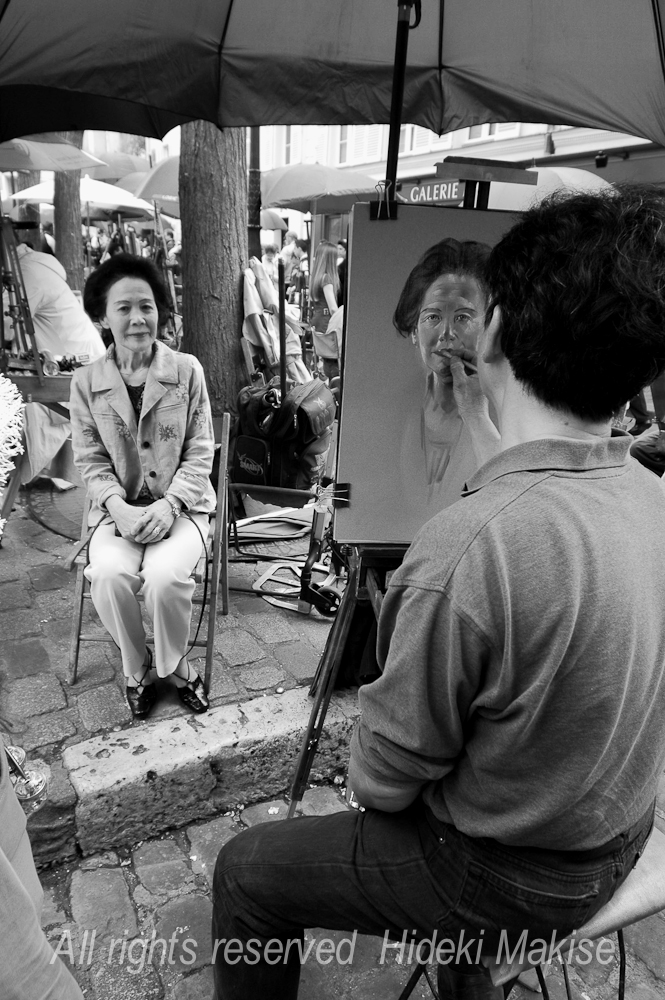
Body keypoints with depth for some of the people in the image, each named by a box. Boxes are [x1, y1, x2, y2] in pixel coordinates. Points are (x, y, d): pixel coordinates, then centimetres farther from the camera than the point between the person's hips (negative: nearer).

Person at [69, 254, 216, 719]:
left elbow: (200, 453, -3)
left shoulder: (187, 370, -3)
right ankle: (137, 668, 4)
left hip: (182, 505, -1)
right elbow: (91, 461, 2)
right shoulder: (85, 382, 0)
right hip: (118, 509, 2)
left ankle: (173, 664, 5)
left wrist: (168, 506, -16)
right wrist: (119, 508, -16)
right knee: (108, 576, -27)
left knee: (165, 576, -28)